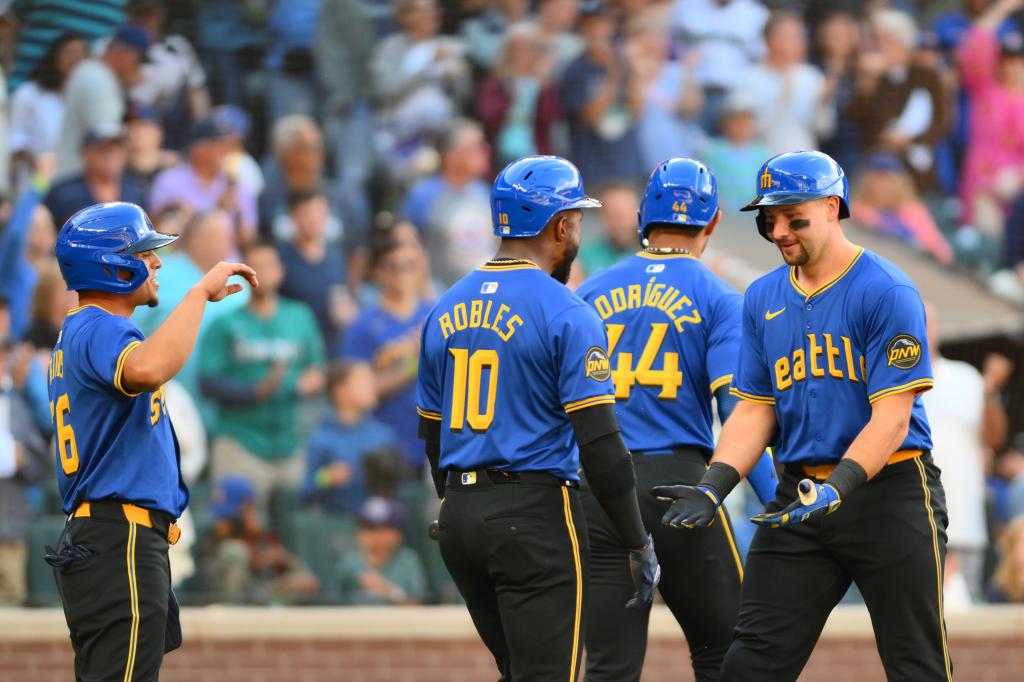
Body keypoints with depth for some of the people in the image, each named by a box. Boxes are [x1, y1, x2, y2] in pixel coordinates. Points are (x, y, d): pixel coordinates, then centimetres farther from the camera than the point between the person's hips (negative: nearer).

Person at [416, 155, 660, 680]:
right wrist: (639, 546, -8)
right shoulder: (565, 314, -10)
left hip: (457, 517, 7)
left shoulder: (446, 311, 11)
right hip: (533, 516, -7)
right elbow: (599, 442, -14)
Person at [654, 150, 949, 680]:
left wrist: (837, 489, -29)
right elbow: (755, 411, 11)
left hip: (888, 492, -6)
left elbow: (891, 417, -16)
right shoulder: (763, 299, 11)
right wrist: (713, 487, -5)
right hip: (801, 492, 6)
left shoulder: (886, 292, -10)